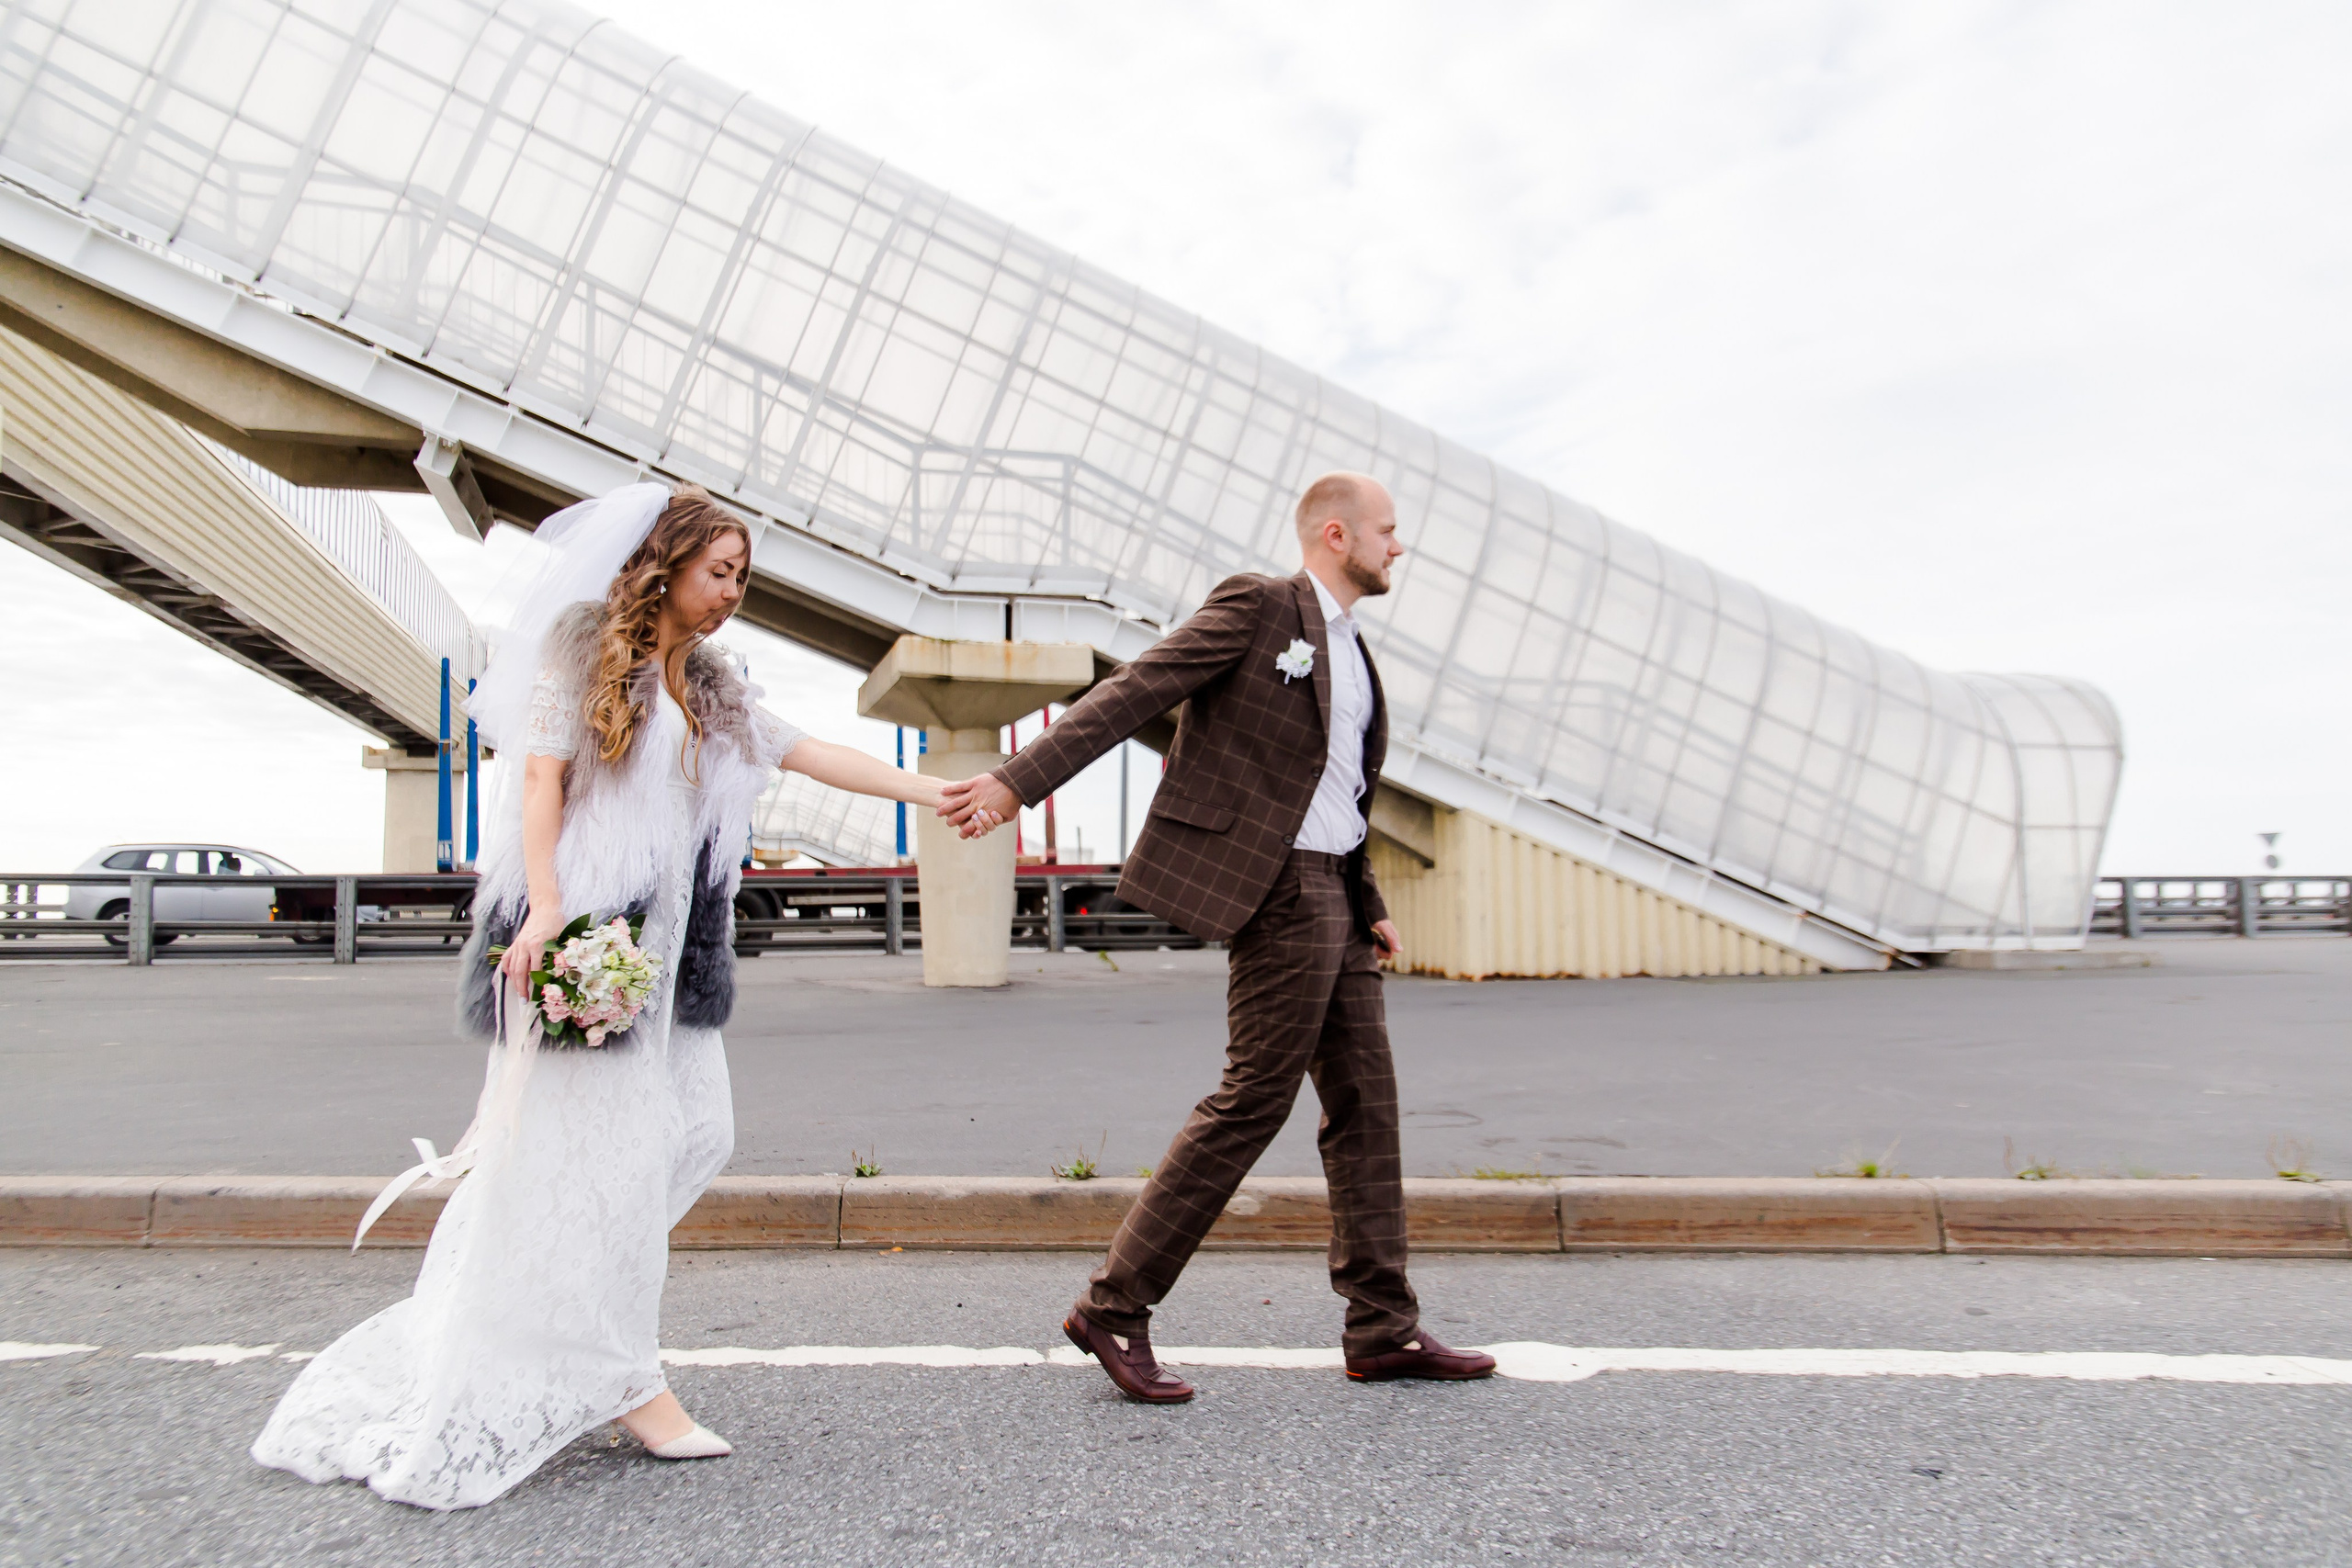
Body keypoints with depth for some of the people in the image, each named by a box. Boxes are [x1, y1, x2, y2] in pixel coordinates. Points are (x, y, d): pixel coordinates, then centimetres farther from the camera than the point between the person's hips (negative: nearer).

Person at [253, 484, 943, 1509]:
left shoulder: (710, 685, 20)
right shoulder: (585, 642, 0)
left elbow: (813, 754, 16)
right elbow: (541, 773, -8)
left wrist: (932, 791, 10)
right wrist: (545, 909, -19)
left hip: (668, 938, 8)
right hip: (583, 925, -8)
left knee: (697, 1132, 2)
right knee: (604, 1143, -6)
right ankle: (623, 1382, 2)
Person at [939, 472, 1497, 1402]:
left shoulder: (1350, 651, 20)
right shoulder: (1257, 605, -6)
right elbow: (1133, 694, -13)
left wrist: (1370, 905, 19)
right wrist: (1018, 782, -19)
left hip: (1329, 891, 9)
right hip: (1278, 887, -9)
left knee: (1365, 1104, 9)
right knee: (1254, 1099, -8)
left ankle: (1384, 1332, 18)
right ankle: (1115, 1307, 4)